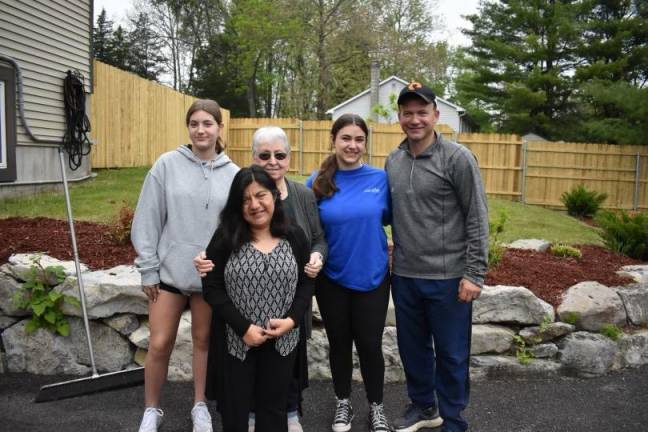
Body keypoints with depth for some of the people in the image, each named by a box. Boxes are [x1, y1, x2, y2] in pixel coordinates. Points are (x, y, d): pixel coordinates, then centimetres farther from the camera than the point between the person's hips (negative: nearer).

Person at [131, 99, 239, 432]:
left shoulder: (233, 174, -2)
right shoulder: (167, 165, -5)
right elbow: (147, 220, -3)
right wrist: (148, 269, -5)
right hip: (170, 270, -1)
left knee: (204, 341, 14)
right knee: (159, 344, 5)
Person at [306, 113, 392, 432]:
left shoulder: (380, 178, -6)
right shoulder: (318, 182, -5)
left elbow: (389, 217, 8)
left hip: (372, 276, 0)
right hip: (332, 278, 1)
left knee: (369, 344, 9)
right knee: (339, 343, 16)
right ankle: (342, 403, 38)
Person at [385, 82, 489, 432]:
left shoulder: (457, 158, -10)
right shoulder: (393, 161, 6)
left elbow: (477, 220, -10)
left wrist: (474, 274, -13)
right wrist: (394, 259, 10)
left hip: (448, 277, -5)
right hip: (404, 276, 5)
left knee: (451, 354, 8)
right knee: (412, 347, 19)